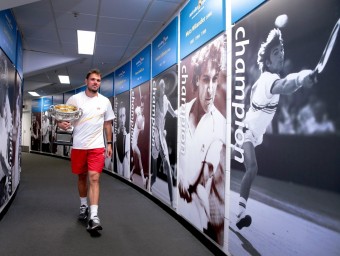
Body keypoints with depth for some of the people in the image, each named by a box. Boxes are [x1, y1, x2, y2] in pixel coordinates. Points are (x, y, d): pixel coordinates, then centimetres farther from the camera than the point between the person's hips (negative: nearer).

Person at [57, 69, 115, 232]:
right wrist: (61, 124, -21)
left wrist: (109, 143, 7)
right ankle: (83, 205, 36)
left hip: (97, 146, -1)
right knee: (82, 177, 14)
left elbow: (107, 123, 11)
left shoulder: (105, 101, 4)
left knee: (94, 178, -11)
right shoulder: (75, 99, -1)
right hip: (78, 145, 1)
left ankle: (93, 217, -14)